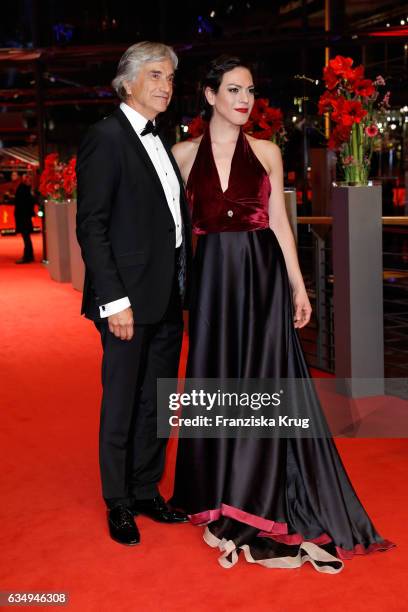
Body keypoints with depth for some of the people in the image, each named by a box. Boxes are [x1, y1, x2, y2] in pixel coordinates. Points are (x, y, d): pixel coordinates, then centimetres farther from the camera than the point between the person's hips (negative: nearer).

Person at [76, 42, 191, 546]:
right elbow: (91, 226, -14)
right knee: (121, 404, 6)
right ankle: (119, 504, 22)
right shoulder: (106, 137, -9)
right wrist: (114, 300, -19)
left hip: (169, 299, 8)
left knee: (157, 402, 15)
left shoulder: (161, 142, 15)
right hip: (130, 299, -8)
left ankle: (147, 491, 30)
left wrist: (184, 287, 10)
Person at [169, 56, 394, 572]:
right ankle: (222, 494, 23)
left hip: (263, 276, 0)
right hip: (213, 278, 0)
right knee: (217, 384, 6)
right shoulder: (185, 154, 5)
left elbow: (279, 221, 6)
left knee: (265, 383, 0)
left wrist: (298, 286, 0)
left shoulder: (266, 152, 6)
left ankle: (263, 500, 13)